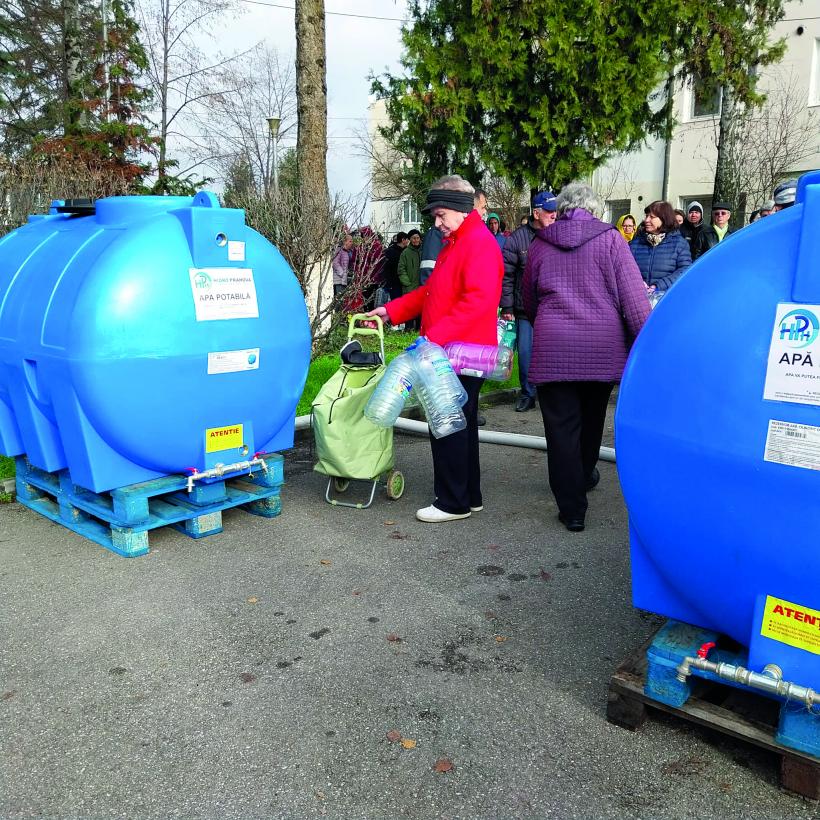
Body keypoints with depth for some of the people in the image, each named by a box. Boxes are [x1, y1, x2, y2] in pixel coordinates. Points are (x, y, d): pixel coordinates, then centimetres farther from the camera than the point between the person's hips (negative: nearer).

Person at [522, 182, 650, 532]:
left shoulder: (540, 243, 6)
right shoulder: (610, 238, -1)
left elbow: (529, 299, 16)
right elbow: (633, 296, -7)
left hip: (552, 347, 0)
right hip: (603, 346, 1)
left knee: (561, 426, 1)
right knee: (591, 418, 21)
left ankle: (572, 508, 1)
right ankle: (585, 475, 43)